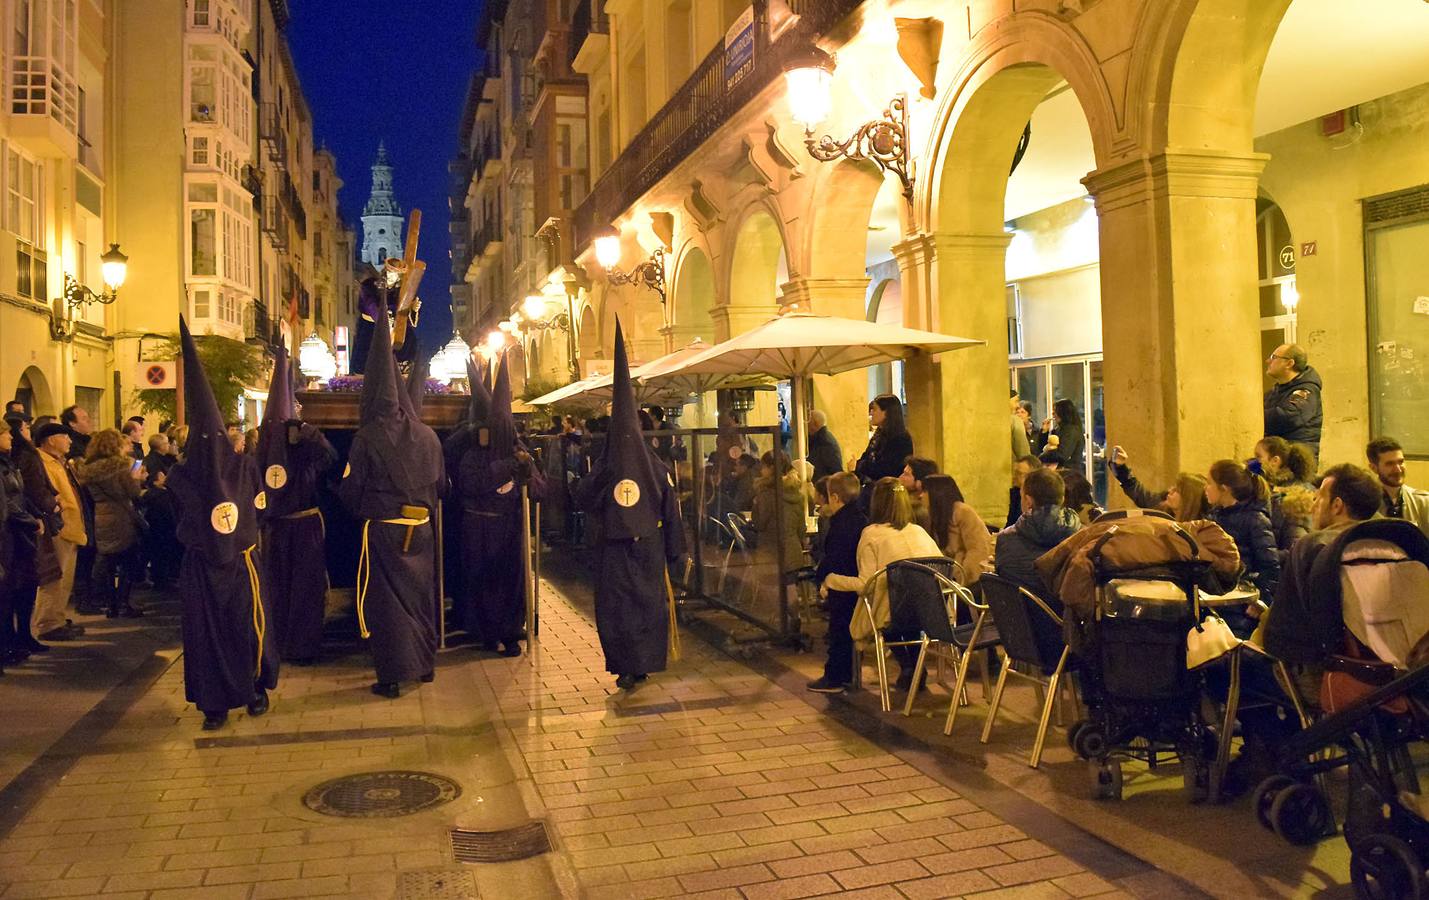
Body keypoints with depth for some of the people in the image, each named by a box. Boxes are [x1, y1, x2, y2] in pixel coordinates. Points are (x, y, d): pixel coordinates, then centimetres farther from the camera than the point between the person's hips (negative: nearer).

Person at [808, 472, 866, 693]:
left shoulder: (841, 524, -21)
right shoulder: (861, 519, 7)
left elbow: (833, 559, -23)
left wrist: (821, 576, -11)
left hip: (842, 586, -9)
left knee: (838, 631, 0)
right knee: (849, 631, 17)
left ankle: (834, 677, 8)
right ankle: (847, 675, 26)